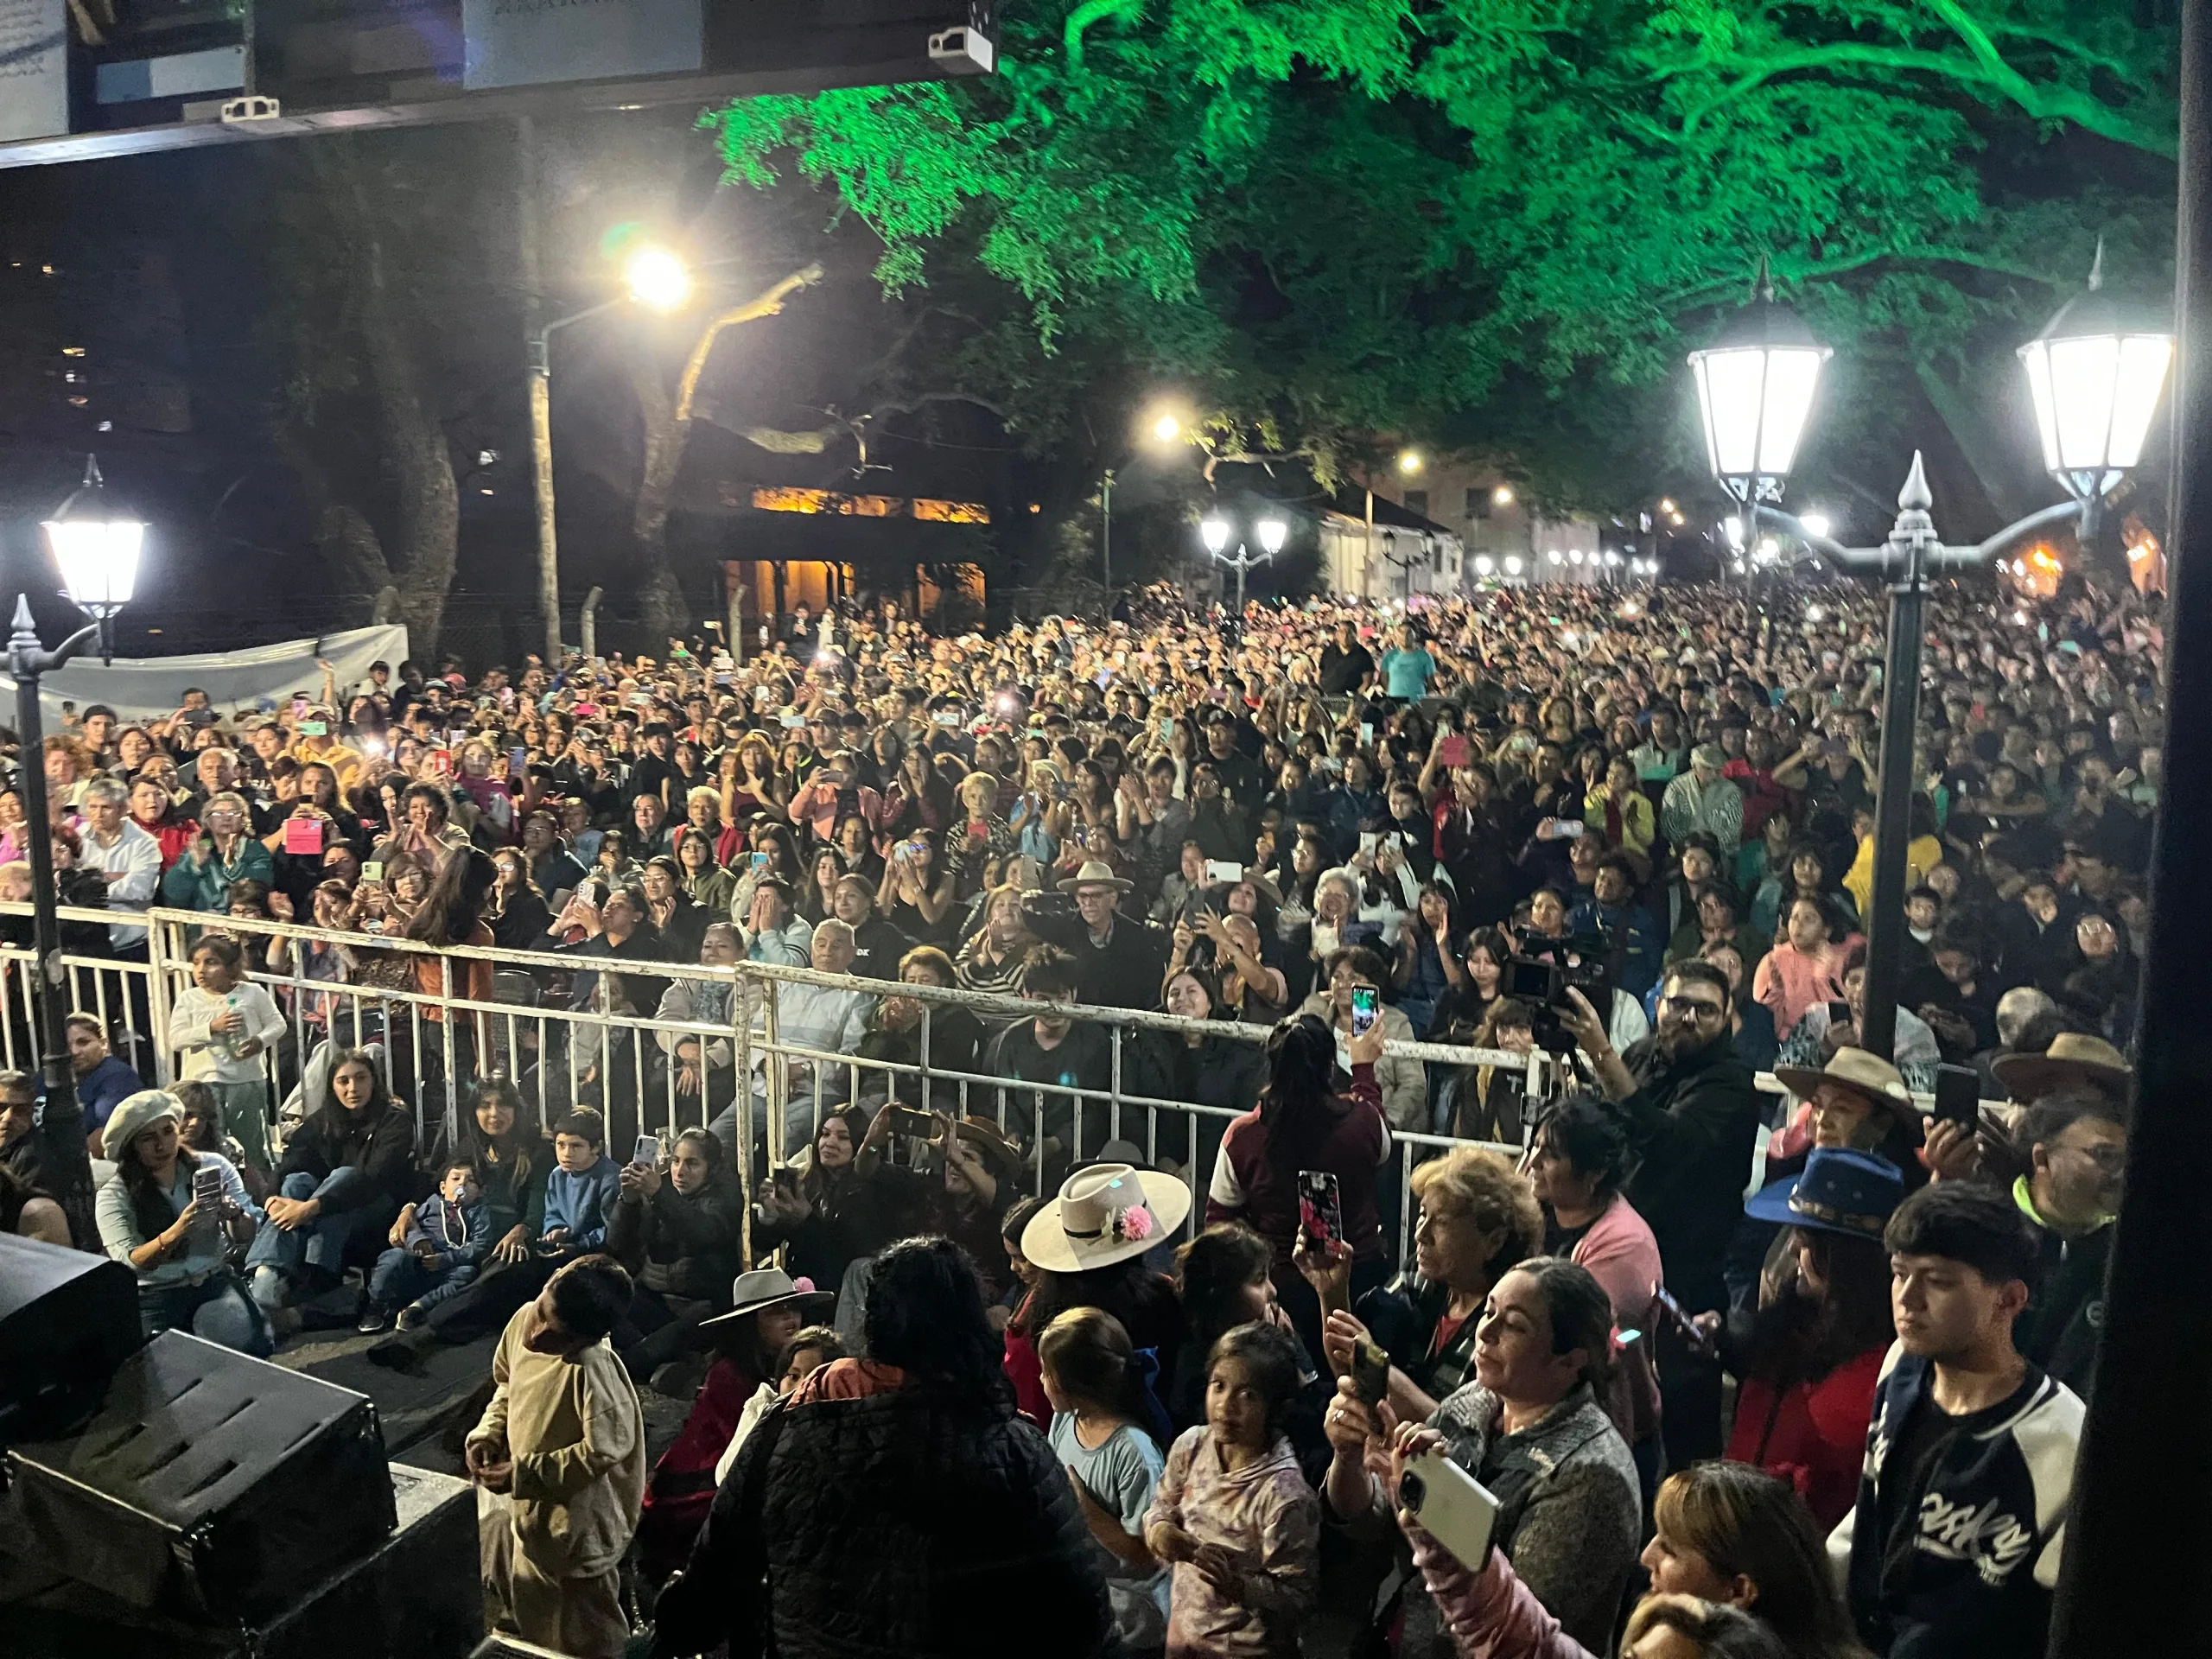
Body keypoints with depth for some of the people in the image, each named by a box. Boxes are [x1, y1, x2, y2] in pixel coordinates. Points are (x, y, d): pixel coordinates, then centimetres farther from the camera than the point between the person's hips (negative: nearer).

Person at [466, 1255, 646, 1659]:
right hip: (528, 1507, 8)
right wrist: (487, 1434, -6)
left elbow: (605, 1450, -31)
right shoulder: (525, 1319, -12)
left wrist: (522, 1474, -23)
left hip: (576, 1524, -7)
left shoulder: (592, 1370, -36)